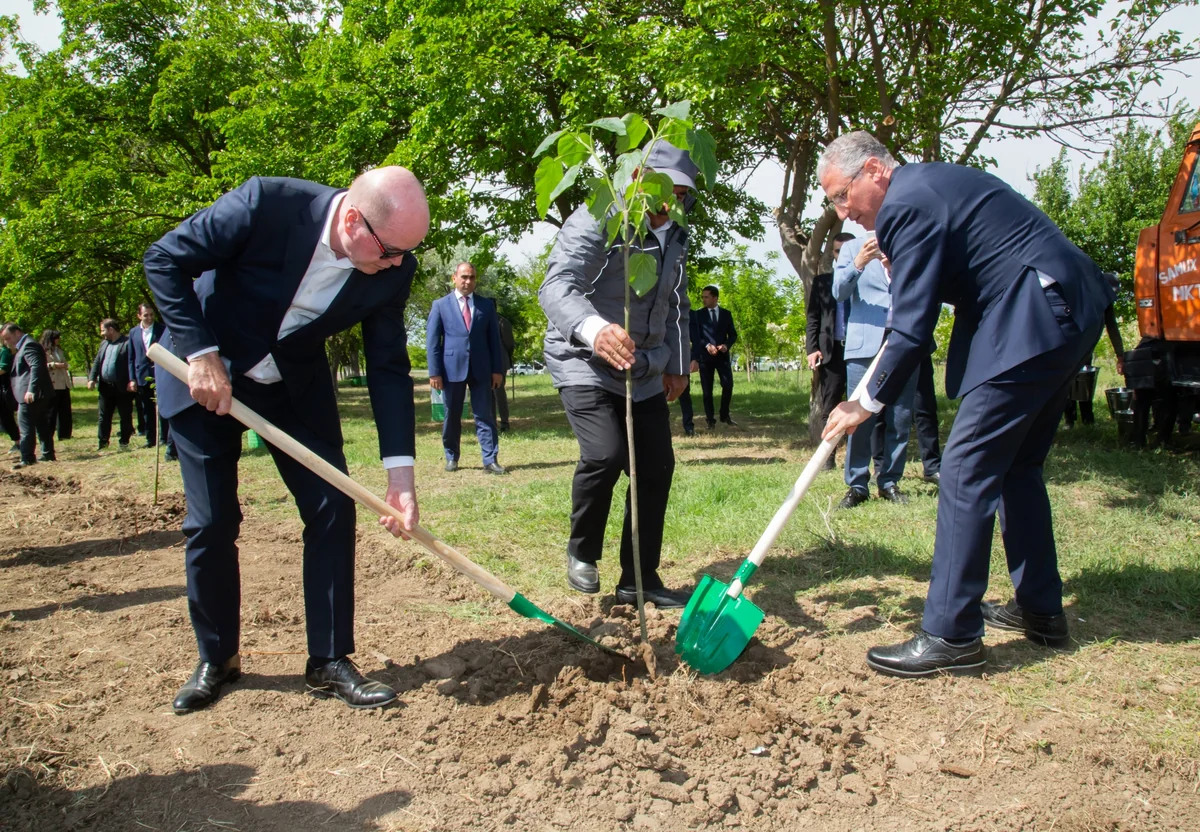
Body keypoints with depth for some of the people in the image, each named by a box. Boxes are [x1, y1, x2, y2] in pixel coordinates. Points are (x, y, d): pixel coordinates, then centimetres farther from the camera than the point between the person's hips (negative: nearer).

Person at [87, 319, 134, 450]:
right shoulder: (104, 343, 15)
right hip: (105, 386, 7)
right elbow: (97, 362, 16)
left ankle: (124, 442, 12)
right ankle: (103, 442, 17)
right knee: (104, 416, 10)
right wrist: (92, 378, 4)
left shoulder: (127, 343, -8)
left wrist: (132, 381, -21)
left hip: (122, 388, -6)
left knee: (125, 416, 3)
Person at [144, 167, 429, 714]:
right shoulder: (266, 203, -30)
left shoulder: (392, 270, -18)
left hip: (294, 382, 3)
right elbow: (164, 260, -19)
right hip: (204, 372, -3)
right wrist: (202, 354, -25)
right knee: (211, 522, -1)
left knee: (332, 509, -6)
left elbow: (389, 367, -13)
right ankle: (216, 659, 20)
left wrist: (400, 470, -20)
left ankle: (329, 662, 7)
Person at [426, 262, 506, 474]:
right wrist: (435, 372, -7)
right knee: (452, 416, 9)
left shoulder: (486, 304, 8)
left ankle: (490, 460, 1)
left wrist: (497, 369, 1)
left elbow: (494, 338, 8)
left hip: (481, 369, 1)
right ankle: (451, 457, 22)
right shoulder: (440, 305, 4)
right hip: (452, 368, -1)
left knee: (485, 415, 0)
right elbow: (432, 341, 0)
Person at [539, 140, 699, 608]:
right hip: (584, 364, -7)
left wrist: (677, 365, 18)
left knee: (657, 467, 3)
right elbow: (556, 287, -33)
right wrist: (593, 330, -52)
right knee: (604, 455, -25)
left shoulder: (675, 237, 8)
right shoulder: (595, 221, -17)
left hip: (645, 371, 7)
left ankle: (639, 579, 17)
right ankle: (582, 552, 4)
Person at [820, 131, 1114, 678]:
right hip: (1067, 315, 11)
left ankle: (952, 635, -5)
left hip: (1031, 325, -11)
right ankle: (1041, 610, 27)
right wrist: (901, 270, 16)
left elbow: (913, 328, -16)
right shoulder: (931, 180, 17)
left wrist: (869, 404, -6)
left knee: (966, 472, -9)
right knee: (1016, 465, 18)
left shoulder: (908, 205, -14)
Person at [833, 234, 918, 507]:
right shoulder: (852, 247, 11)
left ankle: (890, 481, 15)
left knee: (900, 419, 4)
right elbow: (839, 291, -3)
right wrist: (857, 264, -21)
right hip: (864, 345, -2)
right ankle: (857, 485, 4)